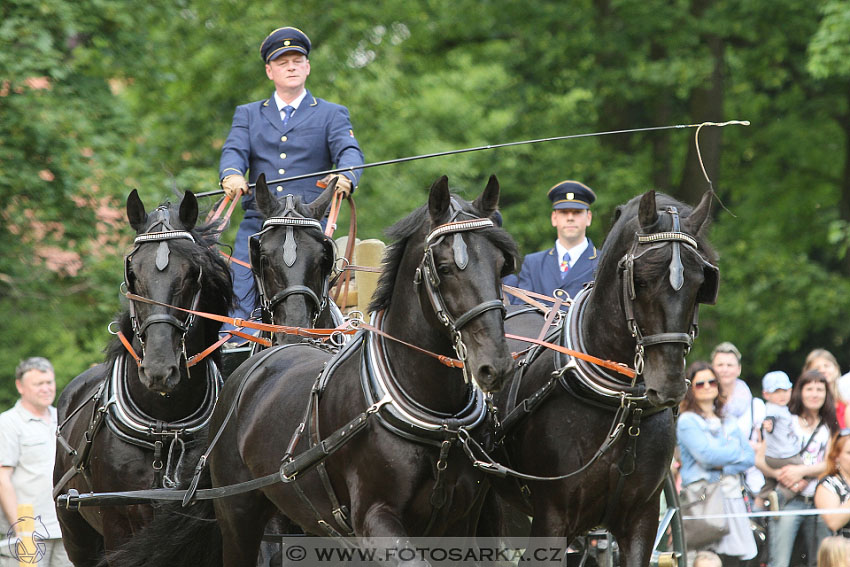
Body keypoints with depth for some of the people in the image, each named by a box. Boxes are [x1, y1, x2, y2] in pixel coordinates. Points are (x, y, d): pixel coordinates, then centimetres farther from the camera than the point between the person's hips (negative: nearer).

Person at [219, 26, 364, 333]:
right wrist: (232, 175, -20)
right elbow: (234, 150, 5)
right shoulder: (248, 114, 21)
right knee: (241, 305, -12)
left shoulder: (331, 114, 15)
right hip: (257, 224, 2)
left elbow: (349, 151, -2)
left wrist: (345, 176, -27)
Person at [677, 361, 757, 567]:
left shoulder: (729, 423, 20)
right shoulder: (687, 421, 0)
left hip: (732, 495, 6)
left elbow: (750, 457, 11)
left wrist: (724, 466, -6)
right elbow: (707, 455, -13)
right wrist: (736, 452, 2)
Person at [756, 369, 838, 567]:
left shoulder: (829, 427, 13)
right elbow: (760, 459, 0)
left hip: (819, 501, 3)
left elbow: (830, 464, 2)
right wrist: (780, 475, -17)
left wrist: (802, 471, -13)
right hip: (788, 500, -3)